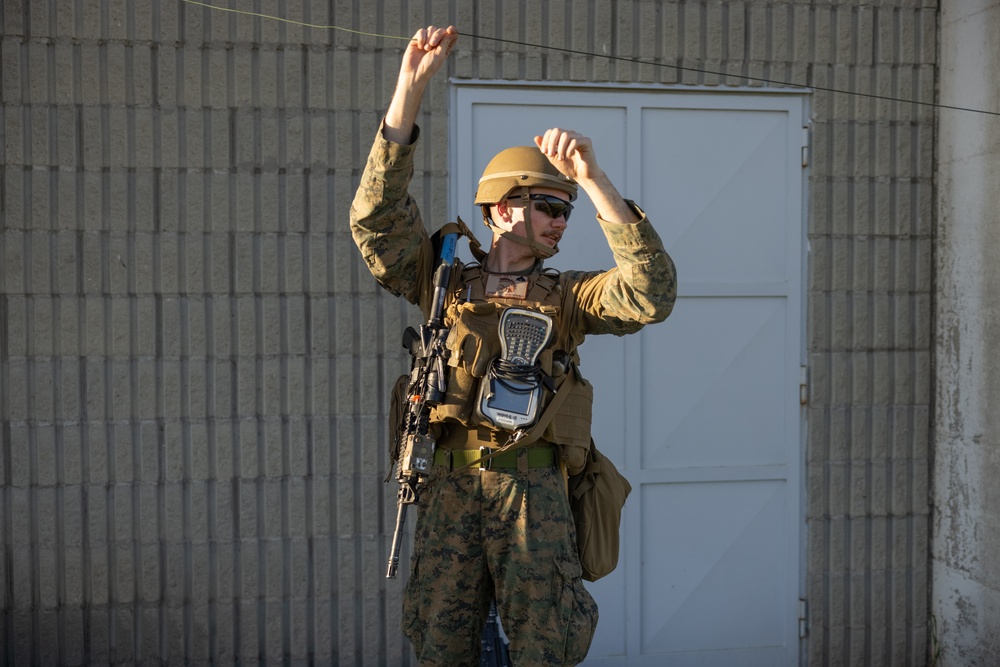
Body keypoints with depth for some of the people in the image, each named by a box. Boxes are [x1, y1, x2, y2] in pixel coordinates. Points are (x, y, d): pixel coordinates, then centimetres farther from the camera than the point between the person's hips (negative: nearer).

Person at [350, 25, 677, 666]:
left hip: (534, 489, 0)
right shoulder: (444, 284, 12)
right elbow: (378, 214, 0)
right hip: (449, 485, 1)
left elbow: (651, 292, -7)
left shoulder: (568, 295, 10)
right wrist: (411, 85, -7)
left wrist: (595, 179, -16)